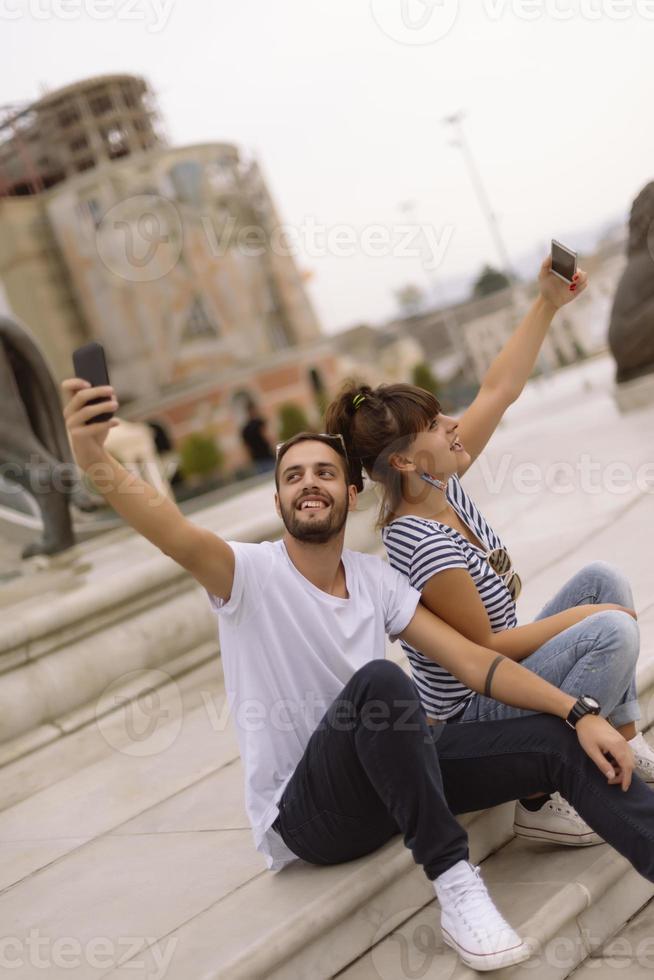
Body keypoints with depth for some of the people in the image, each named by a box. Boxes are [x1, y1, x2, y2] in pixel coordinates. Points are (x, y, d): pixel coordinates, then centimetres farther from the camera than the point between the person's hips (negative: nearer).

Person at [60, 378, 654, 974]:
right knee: (380, 680, -35)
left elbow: (474, 661, 1)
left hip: (386, 781, 6)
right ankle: (453, 883, -27)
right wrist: (96, 462, -53)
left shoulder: (377, 580, 4)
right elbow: (177, 535, -34)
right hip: (302, 813, -5)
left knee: (558, 742, -10)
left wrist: (580, 714, -9)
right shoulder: (249, 573, -12)